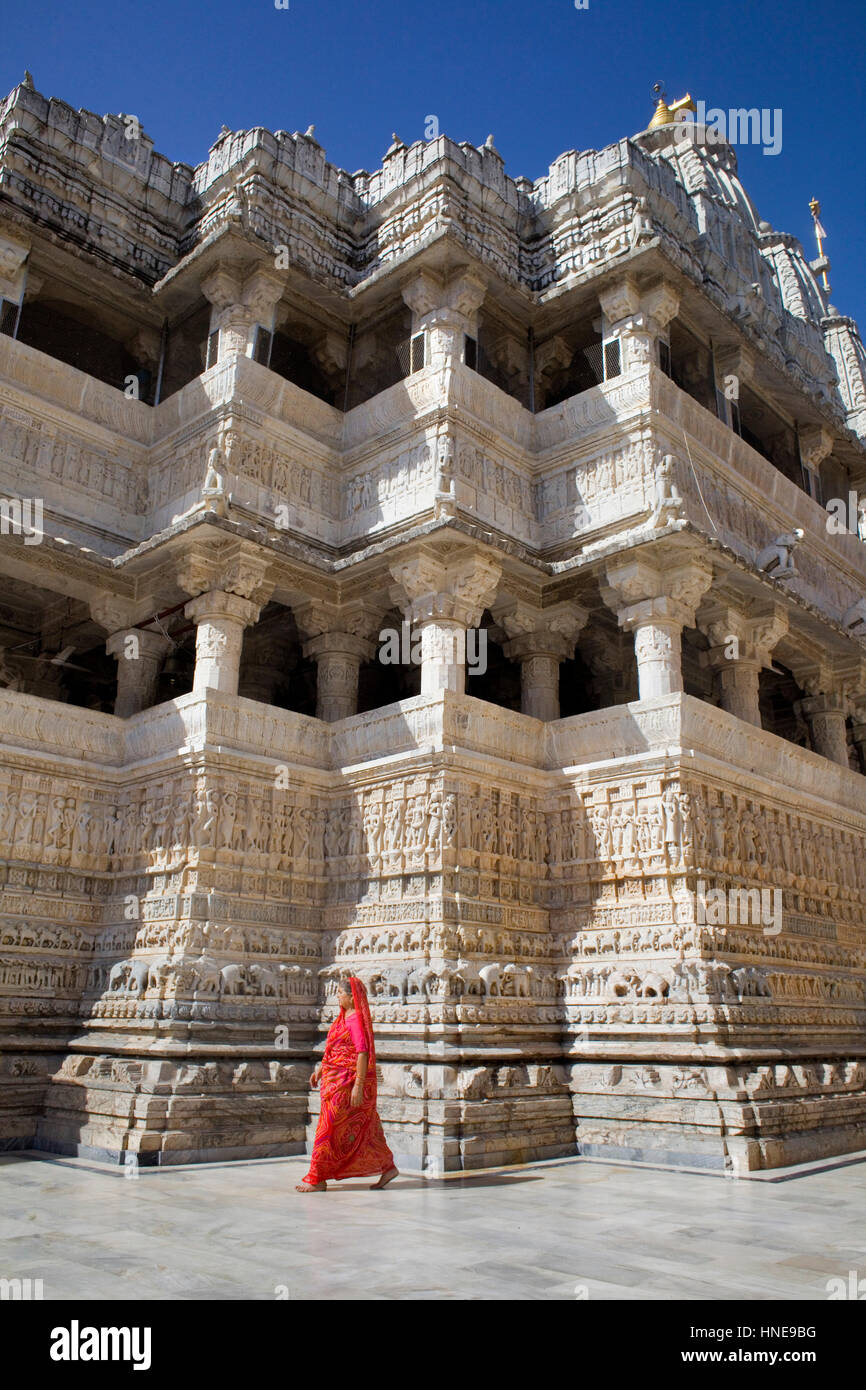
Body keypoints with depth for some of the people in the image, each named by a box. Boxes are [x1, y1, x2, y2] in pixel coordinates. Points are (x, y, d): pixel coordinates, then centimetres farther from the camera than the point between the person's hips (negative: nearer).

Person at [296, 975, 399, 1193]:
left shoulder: (357, 1019, -17)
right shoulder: (344, 1016, 13)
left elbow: (363, 1053, -22)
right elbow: (335, 1048, 23)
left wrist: (358, 1086, -24)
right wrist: (320, 1069, 21)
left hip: (349, 1081, -10)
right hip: (337, 1079, 10)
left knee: (330, 1128, -3)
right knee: (363, 1129, 13)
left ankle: (317, 1180, 5)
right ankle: (388, 1167, 19)